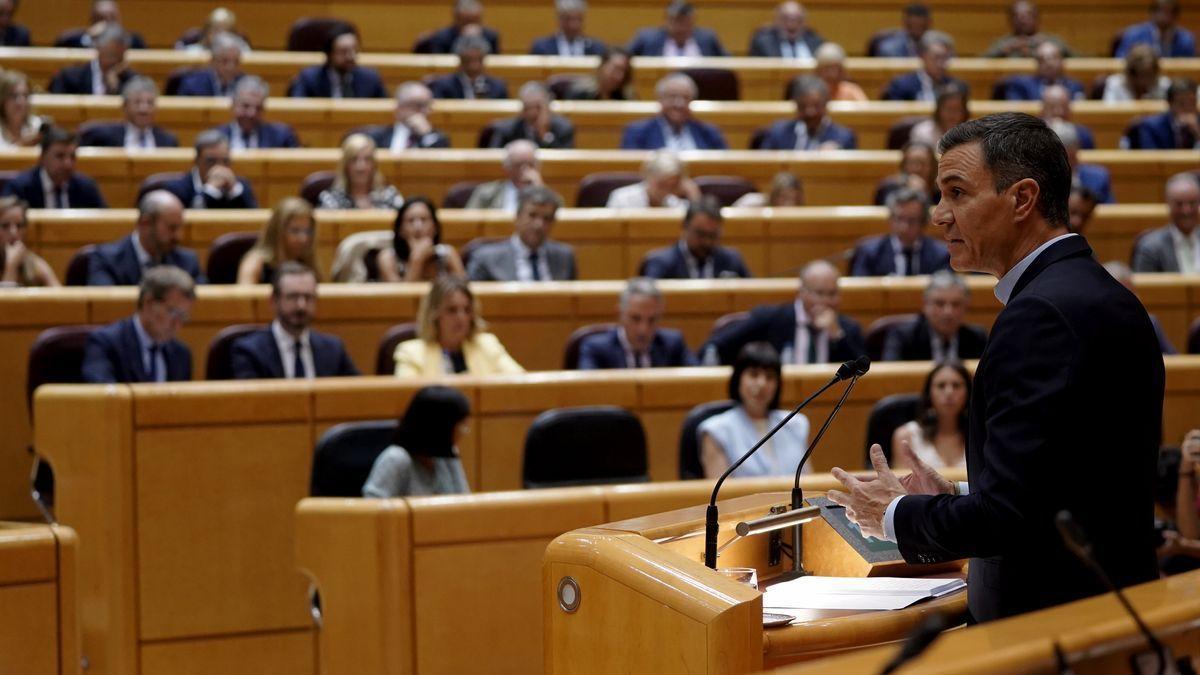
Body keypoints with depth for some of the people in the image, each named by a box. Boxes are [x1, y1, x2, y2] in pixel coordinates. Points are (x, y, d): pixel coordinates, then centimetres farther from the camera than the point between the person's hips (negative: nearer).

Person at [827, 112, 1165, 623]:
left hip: (1047, 621, -9)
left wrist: (896, 516, -5)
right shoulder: (1105, 297, 11)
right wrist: (955, 499, 11)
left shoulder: (1039, 315, -18)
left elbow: (1004, 514, -21)